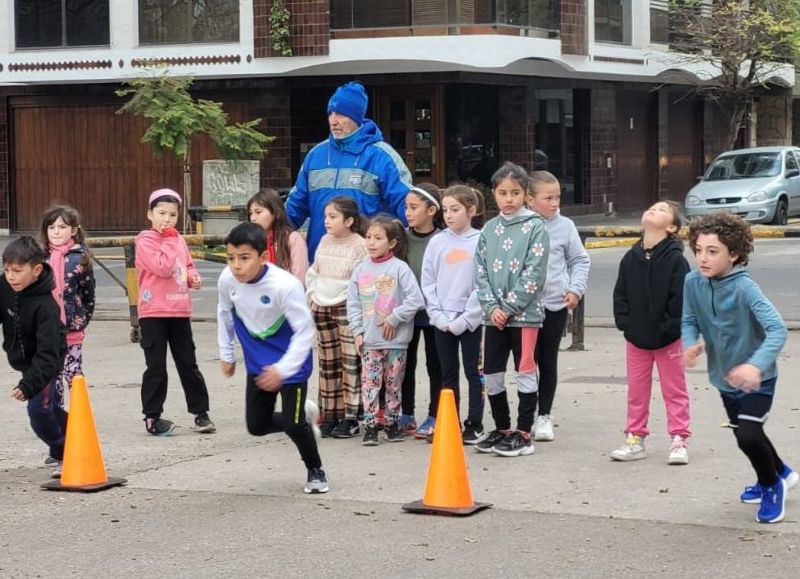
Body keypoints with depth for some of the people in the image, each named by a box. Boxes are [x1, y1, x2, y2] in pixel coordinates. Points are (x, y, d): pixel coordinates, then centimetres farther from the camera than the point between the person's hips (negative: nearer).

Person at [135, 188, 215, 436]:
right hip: (153, 313, -6)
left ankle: (200, 412, 18)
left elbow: (188, 265, 24)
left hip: (180, 311, 6)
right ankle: (152, 417, 7)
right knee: (156, 367, -1)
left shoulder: (178, 240, 12)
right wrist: (169, 240, -13)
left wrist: (193, 277, 3)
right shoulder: (146, 240, -8)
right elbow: (163, 267, -20)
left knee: (188, 364, 11)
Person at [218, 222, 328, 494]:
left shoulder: (286, 285, -32)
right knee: (256, 426, 7)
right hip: (258, 364, 5)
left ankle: (315, 471, 19)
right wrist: (226, 354, 13)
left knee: (293, 425, -10)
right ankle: (304, 415, 36)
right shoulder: (227, 280, -15)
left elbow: (305, 330, -25)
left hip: (291, 363, -5)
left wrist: (283, 369, -29)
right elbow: (224, 313, 6)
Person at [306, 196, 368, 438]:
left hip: (346, 309, -7)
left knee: (350, 362, -8)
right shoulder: (325, 241, 13)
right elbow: (313, 272, 20)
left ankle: (351, 418, -7)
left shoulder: (359, 245, -8)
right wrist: (312, 296, 9)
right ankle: (329, 415, 16)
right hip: (322, 309, 7)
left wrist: (345, 299, -13)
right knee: (328, 363, 10)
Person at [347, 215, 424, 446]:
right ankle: (370, 426, 3)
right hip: (369, 340, 3)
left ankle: (393, 423, 20)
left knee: (394, 384, 9)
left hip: (395, 340, -2)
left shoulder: (400, 268, -8)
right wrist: (357, 330, -1)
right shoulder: (361, 269, 4)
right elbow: (353, 303, 7)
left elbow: (415, 299, -12)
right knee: (369, 383, -1)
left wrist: (394, 319, -12)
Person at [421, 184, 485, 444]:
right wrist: (438, 316, -5)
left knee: (473, 372, 3)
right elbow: (428, 283, 6)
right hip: (442, 321, 3)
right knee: (448, 373, 10)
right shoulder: (437, 242, 5)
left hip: (470, 320, -3)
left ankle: (474, 425, 9)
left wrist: (464, 319, -12)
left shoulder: (480, 242, -5)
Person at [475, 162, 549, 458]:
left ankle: (523, 434, 7)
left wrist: (508, 307, -14)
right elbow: (481, 272, 7)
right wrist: (491, 307, -7)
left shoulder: (535, 227, -5)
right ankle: (502, 428, 22)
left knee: (525, 371, 1)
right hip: (494, 315, 5)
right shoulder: (489, 229, 9)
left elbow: (534, 274, -12)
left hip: (525, 312, -5)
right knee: (491, 373, 8)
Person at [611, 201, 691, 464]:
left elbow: (681, 297, -14)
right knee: (637, 390, 12)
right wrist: (624, 323, -5)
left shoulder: (675, 259, -12)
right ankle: (635, 438, 21)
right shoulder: (630, 259, 1)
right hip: (636, 338, 4)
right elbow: (621, 294, 5)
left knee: (674, 391, 5)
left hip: (668, 339, -4)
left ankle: (679, 441, 11)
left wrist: (669, 328, -16)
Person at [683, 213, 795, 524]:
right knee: (744, 432, 23)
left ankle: (772, 486, 12)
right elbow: (689, 321, -4)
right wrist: (691, 344, -27)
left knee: (748, 435, -19)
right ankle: (781, 473, 52)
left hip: (757, 378, -6)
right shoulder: (693, 282, -14)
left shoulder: (744, 288, -29)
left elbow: (777, 329, -36)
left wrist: (756, 365, -51)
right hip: (725, 376, 6)